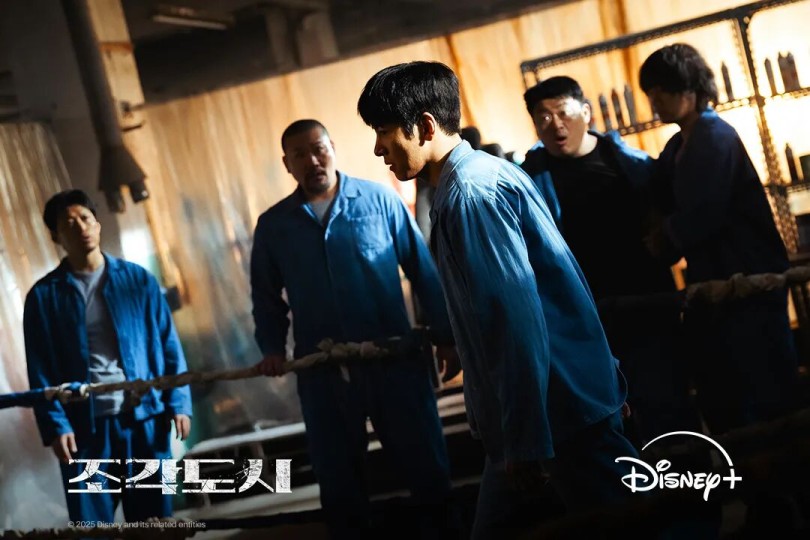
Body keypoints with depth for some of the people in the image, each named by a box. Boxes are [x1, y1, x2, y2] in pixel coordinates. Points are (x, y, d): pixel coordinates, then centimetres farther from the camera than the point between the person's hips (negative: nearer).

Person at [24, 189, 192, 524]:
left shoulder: (138, 280, 6)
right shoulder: (44, 296, 3)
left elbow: (168, 345, 5)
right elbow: (40, 371, 0)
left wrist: (179, 402, -4)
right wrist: (55, 426, -9)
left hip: (145, 419, 1)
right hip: (85, 428, -1)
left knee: (154, 520, 8)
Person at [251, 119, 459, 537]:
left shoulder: (380, 199, -1)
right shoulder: (273, 225, 6)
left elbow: (422, 270, -1)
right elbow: (266, 295, 14)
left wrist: (445, 335, -3)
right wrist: (272, 347, -2)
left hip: (393, 357, -2)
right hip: (320, 370, 2)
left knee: (424, 460, 7)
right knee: (337, 474, 13)